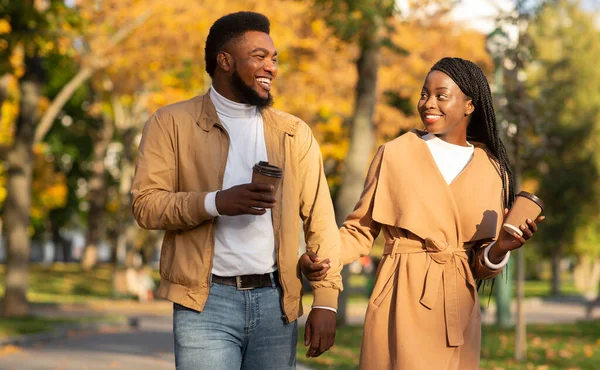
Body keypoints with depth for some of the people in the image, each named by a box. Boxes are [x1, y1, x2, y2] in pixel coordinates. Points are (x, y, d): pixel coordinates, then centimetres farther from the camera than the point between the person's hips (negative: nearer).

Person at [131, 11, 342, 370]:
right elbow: (146, 205, -5)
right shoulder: (172, 123, 2)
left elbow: (320, 222, 6)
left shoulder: (294, 132, 9)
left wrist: (326, 301, -3)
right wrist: (216, 202, -20)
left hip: (275, 300, 3)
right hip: (207, 300, -3)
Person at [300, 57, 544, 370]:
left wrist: (499, 250, -11)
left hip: (459, 312, 3)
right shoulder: (395, 153, 0)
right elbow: (360, 230, 2)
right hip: (403, 305, -3)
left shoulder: (492, 170, 8)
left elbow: (481, 267, 10)